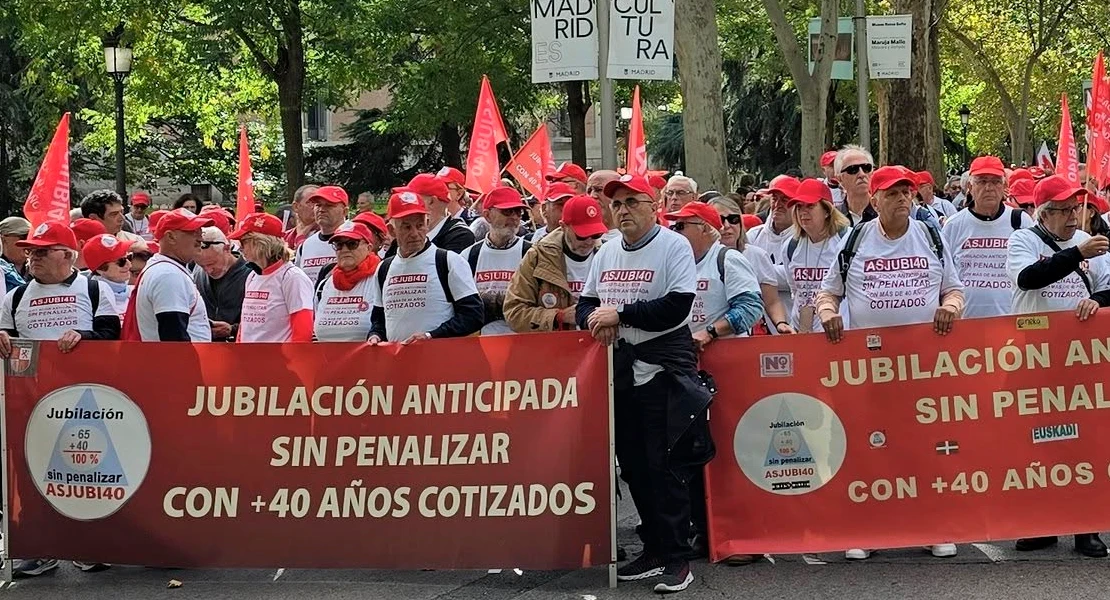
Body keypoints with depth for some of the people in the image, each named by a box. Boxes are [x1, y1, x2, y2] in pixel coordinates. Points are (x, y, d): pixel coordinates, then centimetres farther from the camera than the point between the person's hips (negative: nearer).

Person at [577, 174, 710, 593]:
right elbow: (585, 304, 15)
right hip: (621, 366, 7)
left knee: (666, 465, -7)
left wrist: (619, 313, -18)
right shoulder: (606, 253, 14)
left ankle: (677, 559, -1)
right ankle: (654, 550, 20)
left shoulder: (674, 247, -7)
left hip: (665, 368, -7)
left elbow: (676, 307, -18)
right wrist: (595, 320, -8)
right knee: (633, 464, 10)